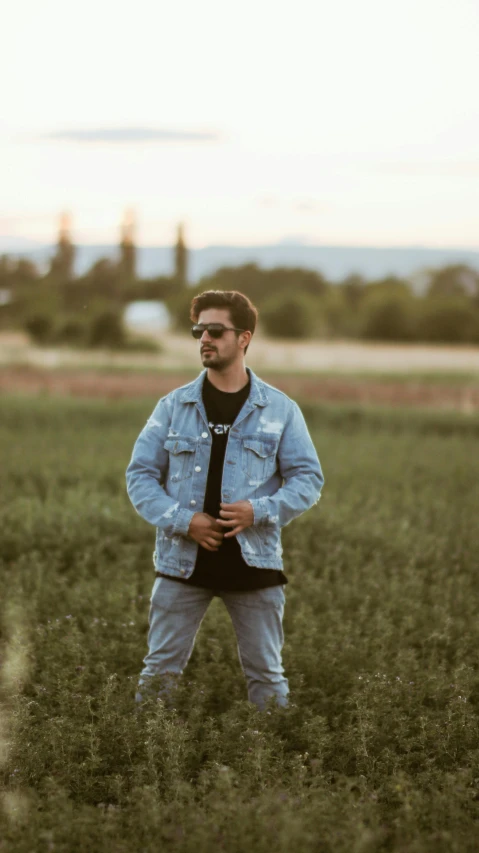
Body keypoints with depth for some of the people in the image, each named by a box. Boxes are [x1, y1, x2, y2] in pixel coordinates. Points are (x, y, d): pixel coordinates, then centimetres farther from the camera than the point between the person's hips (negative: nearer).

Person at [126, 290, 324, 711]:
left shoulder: (281, 410, 3)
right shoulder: (173, 406, 4)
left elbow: (308, 479, 2)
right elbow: (140, 474, 3)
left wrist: (260, 511, -15)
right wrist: (182, 520, -12)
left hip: (253, 561, -1)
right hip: (183, 562, 1)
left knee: (267, 675, 7)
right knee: (160, 669, 3)